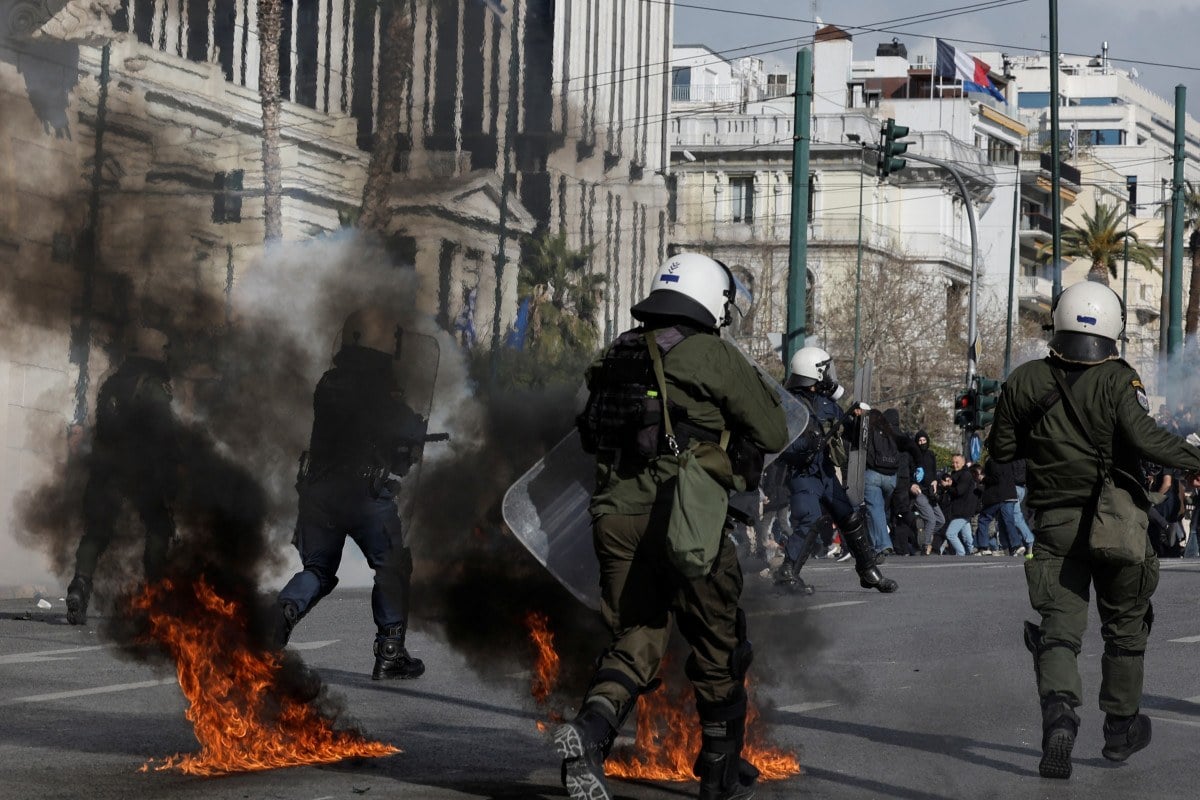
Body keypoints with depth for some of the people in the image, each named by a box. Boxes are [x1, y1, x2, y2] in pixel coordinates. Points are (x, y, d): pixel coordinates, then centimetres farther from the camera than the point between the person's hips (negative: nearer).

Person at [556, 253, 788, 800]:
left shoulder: (617, 356, 13)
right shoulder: (711, 356, -5)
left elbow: (592, 435, 23)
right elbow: (773, 434, 0)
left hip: (616, 518, 5)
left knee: (635, 640, 11)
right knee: (717, 645, 13)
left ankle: (590, 730, -17)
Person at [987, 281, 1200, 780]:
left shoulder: (1026, 382, -1)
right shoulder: (1118, 381, -11)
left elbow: (1001, 449, 5)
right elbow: (1146, 439, -23)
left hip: (1056, 525, 1)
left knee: (1059, 628, 0)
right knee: (1124, 627, 17)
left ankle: (1059, 710, -28)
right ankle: (1121, 728, 28)